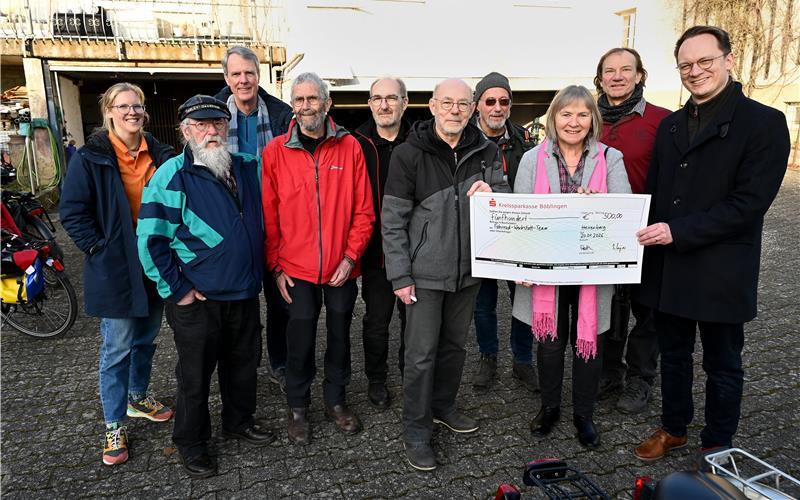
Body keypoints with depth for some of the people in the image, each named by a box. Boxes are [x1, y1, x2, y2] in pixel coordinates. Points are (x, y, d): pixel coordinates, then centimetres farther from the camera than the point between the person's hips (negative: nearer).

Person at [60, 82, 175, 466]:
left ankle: (137, 397, 41)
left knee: (146, 339, 19)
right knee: (118, 348, 2)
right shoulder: (90, 158, -9)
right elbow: (72, 212, -8)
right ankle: (114, 426, 17)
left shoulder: (159, 154, 5)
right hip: (116, 269, -5)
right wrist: (97, 247, -13)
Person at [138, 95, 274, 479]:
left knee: (243, 364, 19)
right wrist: (176, 289, -12)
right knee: (195, 375, 9)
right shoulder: (172, 176, -12)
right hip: (197, 301, -5)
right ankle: (191, 443, 29)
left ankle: (239, 422, 41)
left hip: (245, 293, 5)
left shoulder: (247, 168, 3)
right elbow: (150, 239, -13)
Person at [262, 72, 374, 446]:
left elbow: (363, 210, -1)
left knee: (340, 335, 15)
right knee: (301, 340, 9)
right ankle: (297, 408, 30)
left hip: (342, 268, 1)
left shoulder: (350, 147, -2)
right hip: (296, 270, -1)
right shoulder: (275, 151, -3)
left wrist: (351, 255, -9)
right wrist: (276, 265, -5)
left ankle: (336, 400, 35)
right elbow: (268, 216, -1)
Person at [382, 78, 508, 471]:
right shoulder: (409, 154, -9)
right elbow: (393, 221, -9)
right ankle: (416, 431, 18)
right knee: (421, 353, 1)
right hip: (425, 272, -4)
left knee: (454, 345, 18)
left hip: (468, 269, 5)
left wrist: (492, 193, -16)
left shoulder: (486, 152, 3)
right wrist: (400, 275, -13)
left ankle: (443, 406, 39)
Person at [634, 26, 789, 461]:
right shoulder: (670, 125, 10)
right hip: (667, 269, 5)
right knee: (673, 354, 19)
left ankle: (717, 446, 31)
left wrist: (677, 231, -22)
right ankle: (673, 429, 38)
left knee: (722, 364, 12)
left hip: (721, 272, -5)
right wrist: (647, 237, -1)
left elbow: (749, 203, -18)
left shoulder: (764, 123, -9)